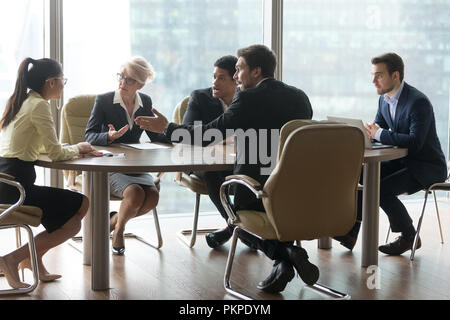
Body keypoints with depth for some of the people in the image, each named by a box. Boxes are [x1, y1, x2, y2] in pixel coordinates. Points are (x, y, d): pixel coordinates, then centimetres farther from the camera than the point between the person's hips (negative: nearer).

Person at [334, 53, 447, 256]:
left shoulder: (418, 102, -23)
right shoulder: (384, 99, 4)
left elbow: (415, 142, -32)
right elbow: (377, 129, 12)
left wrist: (380, 134, -28)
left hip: (427, 167, -9)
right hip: (402, 162, 9)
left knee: (381, 189, -24)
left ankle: (408, 237, -4)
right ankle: (351, 230, -1)